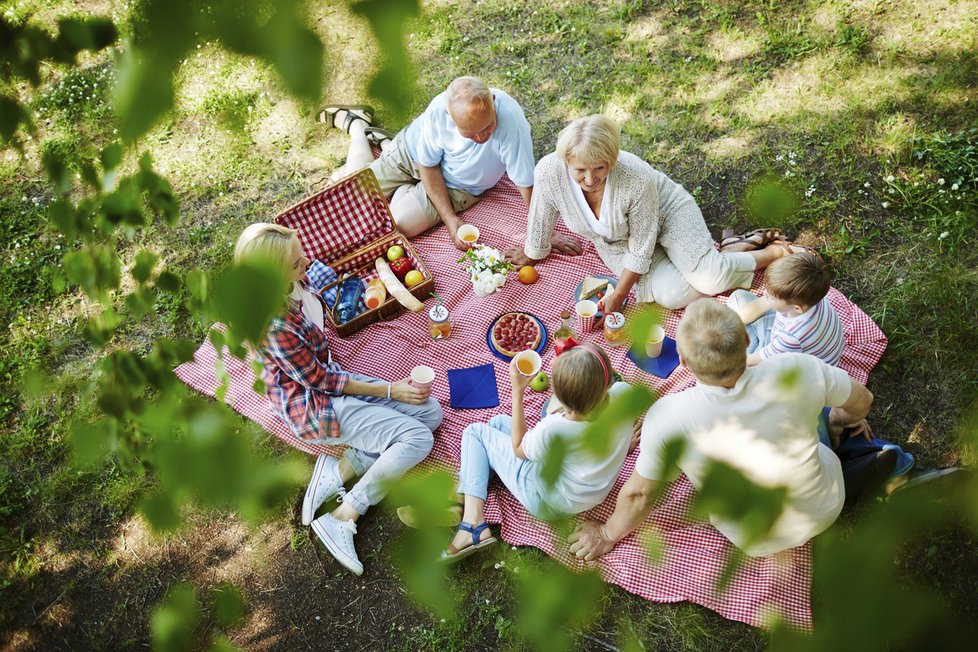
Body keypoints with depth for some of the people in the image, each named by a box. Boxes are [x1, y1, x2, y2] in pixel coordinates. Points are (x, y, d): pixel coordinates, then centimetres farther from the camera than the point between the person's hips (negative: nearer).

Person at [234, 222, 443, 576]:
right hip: (314, 407, -9)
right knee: (417, 438, -19)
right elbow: (320, 381, -19)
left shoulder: (288, 285, -7)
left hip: (329, 378, 9)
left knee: (431, 412, -2)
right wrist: (390, 391, -14)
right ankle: (342, 519, -9)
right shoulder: (275, 325, -31)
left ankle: (340, 469, -4)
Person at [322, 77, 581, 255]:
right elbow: (428, 166, -18)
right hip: (414, 151, 0)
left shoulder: (511, 121, -41)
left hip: (457, 184, 0)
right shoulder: (438, 109, -33)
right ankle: (357, 125, 33)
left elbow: (527, 184, -33)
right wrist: (450, 219, -23)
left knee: (401, 224, -14)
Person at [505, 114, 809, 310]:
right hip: (616, 243, 4)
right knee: (672, 295, -21)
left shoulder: (637, 179, -37)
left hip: (666, 209, -3)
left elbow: (642, 248, -24)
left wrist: (618, 296, -19)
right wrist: (534, 254, 6)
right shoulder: (549, 172, -32)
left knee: (709, 280, -27)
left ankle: (775, 251, 5)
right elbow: (541, 220, -11)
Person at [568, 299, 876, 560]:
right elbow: (862, 399, -10)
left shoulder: (666, 417, -36)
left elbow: (639, 494, -18)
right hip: (827, 511, 1)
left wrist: (609, 534, 3)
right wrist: (844, 419, 15)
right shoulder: (797, 371, -33)